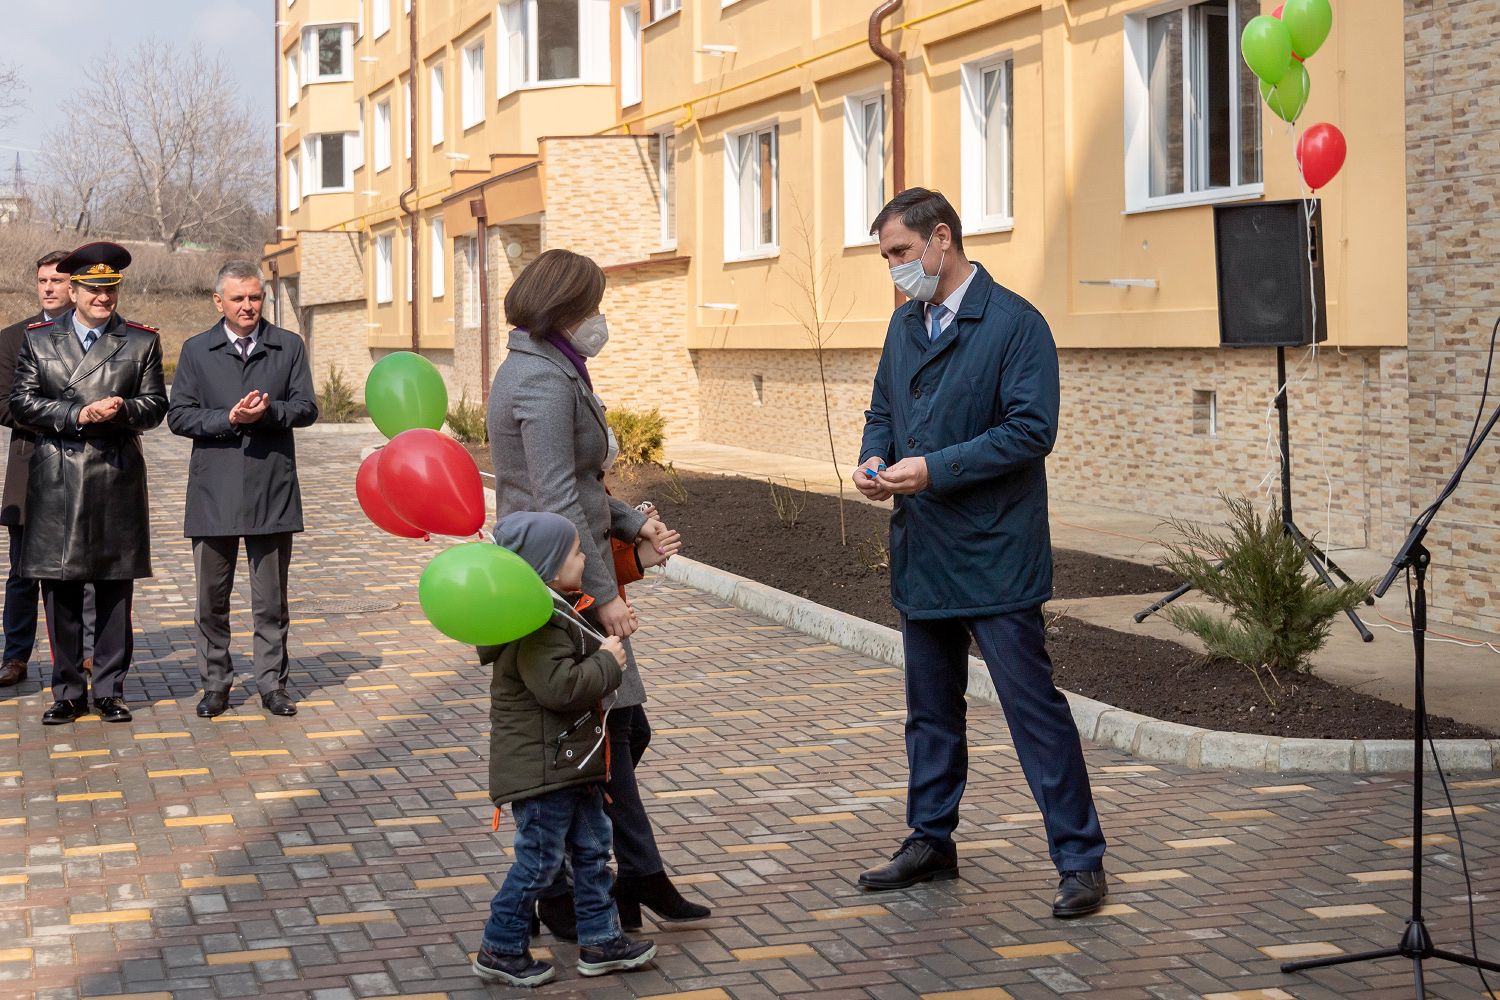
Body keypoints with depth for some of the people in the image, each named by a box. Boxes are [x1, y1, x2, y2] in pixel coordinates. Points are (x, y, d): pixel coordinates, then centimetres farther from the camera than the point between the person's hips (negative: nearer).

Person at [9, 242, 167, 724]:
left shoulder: (142, 342, 8)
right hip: (56, 480, 0)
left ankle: (110, 690, 12)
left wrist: (122, 409, -15)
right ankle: (68, 691, 12)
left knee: (115, 590, 2)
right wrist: (77, 414, -11)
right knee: (59, 589, 2)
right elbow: (22, 402, 1)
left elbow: (155, 406, 6)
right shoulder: (38, 339, 9)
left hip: (117, 480, 0)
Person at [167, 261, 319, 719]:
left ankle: (272, 684, 14)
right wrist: (229, 419, -15)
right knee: (212, 598, 6)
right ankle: (215, 684, 16)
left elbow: (306, 407, 2)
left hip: (271, 490, 0)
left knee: (271, 598, 5)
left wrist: (268, 413, -17)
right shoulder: (197, 350, 6)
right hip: (214, 492, 0)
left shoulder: (288, 346, 7)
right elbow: (178, 415, 0)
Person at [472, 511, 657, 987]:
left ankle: (600, 940, 25)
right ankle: (500, 950, 12)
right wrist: (608, 662, -19)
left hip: (569, 764, 11)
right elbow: (560, 687, -32)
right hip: (540, 766, -11)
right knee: (539, 861, -1)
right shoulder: (534, 627, -24)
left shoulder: (554, 612, 11)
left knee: (592, 849, 16)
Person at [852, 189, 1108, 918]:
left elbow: (1032, 429, -18)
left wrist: (935, 468, -22)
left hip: (995, 556, -7)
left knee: (1033, 706, -5)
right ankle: (930, 842, 30)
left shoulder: (1016, 324, -11)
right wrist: (874, 459, -1)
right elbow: (883, 410, 22)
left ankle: (1080, 860, 1)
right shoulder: (906, 323, 13)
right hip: (921, 553, 8)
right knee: (930, 709, 17)